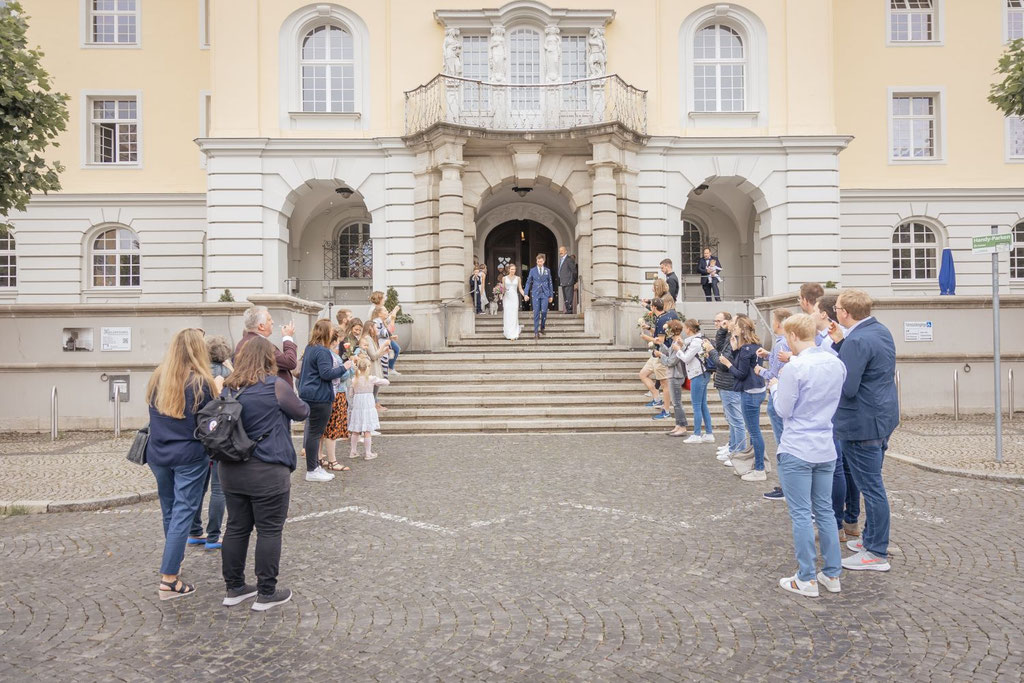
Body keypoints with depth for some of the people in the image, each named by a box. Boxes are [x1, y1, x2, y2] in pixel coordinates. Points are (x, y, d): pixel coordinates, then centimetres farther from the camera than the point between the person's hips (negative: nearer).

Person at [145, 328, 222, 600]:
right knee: (183, 513, 0)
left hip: (158, 454, 6)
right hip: (190, 456, -5)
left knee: (169, 511, 20)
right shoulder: (201, 382, -13)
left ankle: (174, 559, 37)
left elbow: (155, 416, 14)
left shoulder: (157, 379, 3)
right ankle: (169, 579, 0)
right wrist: (217, 390, 0)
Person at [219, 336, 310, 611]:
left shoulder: (230, 387, 6)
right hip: (268, 472, -6)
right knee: (269, 531, 4)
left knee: (237, 528, 15)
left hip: (231, 469, 7)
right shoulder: (275, 385, -13)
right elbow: (302, 412, 0)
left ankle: (234, 587, 26)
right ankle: (266, 593, 12)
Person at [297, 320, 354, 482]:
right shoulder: (322, 351, -19)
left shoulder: (309, 348, 13)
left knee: (312, 431, 16)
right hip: (319, 397, -10)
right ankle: (311, 471, 3)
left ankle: (314, 466, 25)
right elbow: (326, 373, -24)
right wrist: (344, 368, -13)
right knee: (315, 433, -3)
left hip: (308, 394, 10)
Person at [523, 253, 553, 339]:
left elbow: (550, 283, 10)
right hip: (536, 294, -1)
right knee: (536, 313, -2)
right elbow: (528, 282, 4)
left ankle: (542, 328, 16)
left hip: (545, 294, 1)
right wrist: (525, 294, -4)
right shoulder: (532, 270, 4)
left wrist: (551, 295, 8)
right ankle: (536, 332, 2)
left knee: (544, 311, -7)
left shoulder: (547, 271, 7)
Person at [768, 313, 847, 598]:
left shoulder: (794, 368, -18)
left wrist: (775, 387, 6)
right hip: (825, 449, 7)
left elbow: (783, 411, -11)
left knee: (801, 515, 3)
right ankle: (832, 574, 24)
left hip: (797, 451, -7)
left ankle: (806, 579, 11)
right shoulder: (836, 363, 3)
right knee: (825, 510, 16)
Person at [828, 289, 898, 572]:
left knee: (871, 487, 0)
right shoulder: (881, 331, 8)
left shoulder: (857, 341, -24)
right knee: (872, 483, 21)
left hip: (862, 424, -10)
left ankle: (877, 553, 11)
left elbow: (846, 389, -25)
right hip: (883, 418, 10)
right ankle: (871, 536, 36)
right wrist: (840, 342, 6)